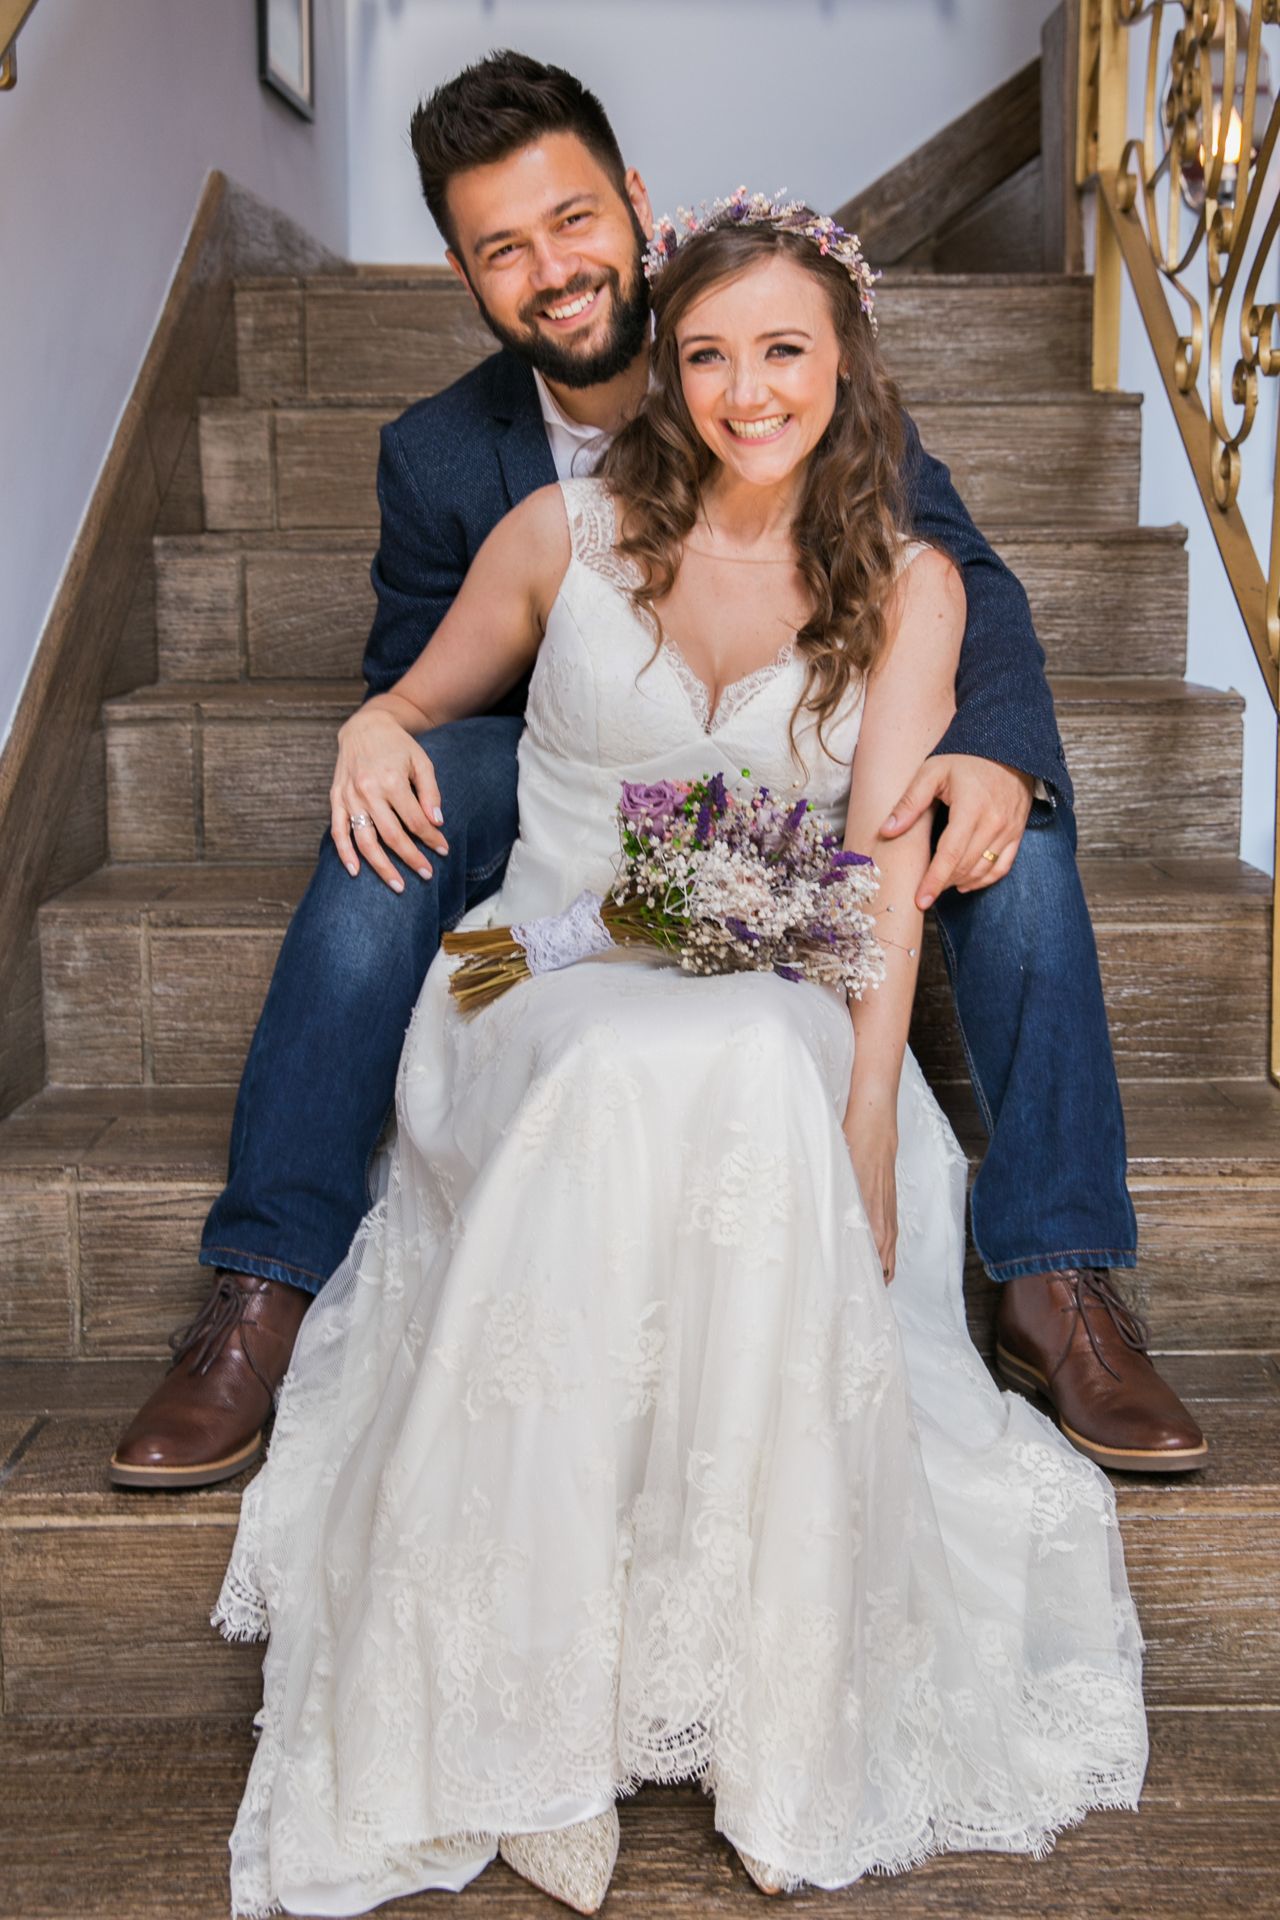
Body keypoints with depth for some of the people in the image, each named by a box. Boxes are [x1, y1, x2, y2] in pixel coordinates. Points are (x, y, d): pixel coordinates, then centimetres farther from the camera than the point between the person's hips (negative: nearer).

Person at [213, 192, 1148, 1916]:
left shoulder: (909, 587, 6)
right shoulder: (566, 534, 7)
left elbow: (886, 866, -6)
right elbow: (414, 704, 22)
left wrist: (864, 1121, -20)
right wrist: (372, 735, -4)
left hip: (781, 1021, 1)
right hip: (550, 998, 0)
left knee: (751, 1084, -38)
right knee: (642, 1076, -38)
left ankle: (779, 1703, -25)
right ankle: (539, 1712, -29)